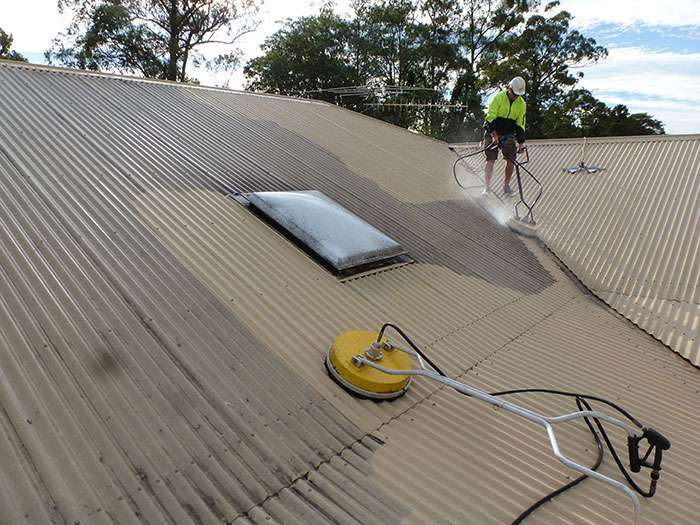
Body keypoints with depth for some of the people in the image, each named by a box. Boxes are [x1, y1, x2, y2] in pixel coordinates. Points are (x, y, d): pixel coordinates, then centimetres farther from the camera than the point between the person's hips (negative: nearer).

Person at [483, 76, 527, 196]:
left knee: (511, 160, -8)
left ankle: (506, 185, 9)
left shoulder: (521, 104, 1)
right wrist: (494, 134, -27)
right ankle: (487, 187, 2)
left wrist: (520, 142, -3)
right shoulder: (498, 97, -11)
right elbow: (490, 117, -17)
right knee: (490, 160, -8)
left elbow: (520, 124, 3)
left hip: (509, 134, 3)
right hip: (493, 133, -3)